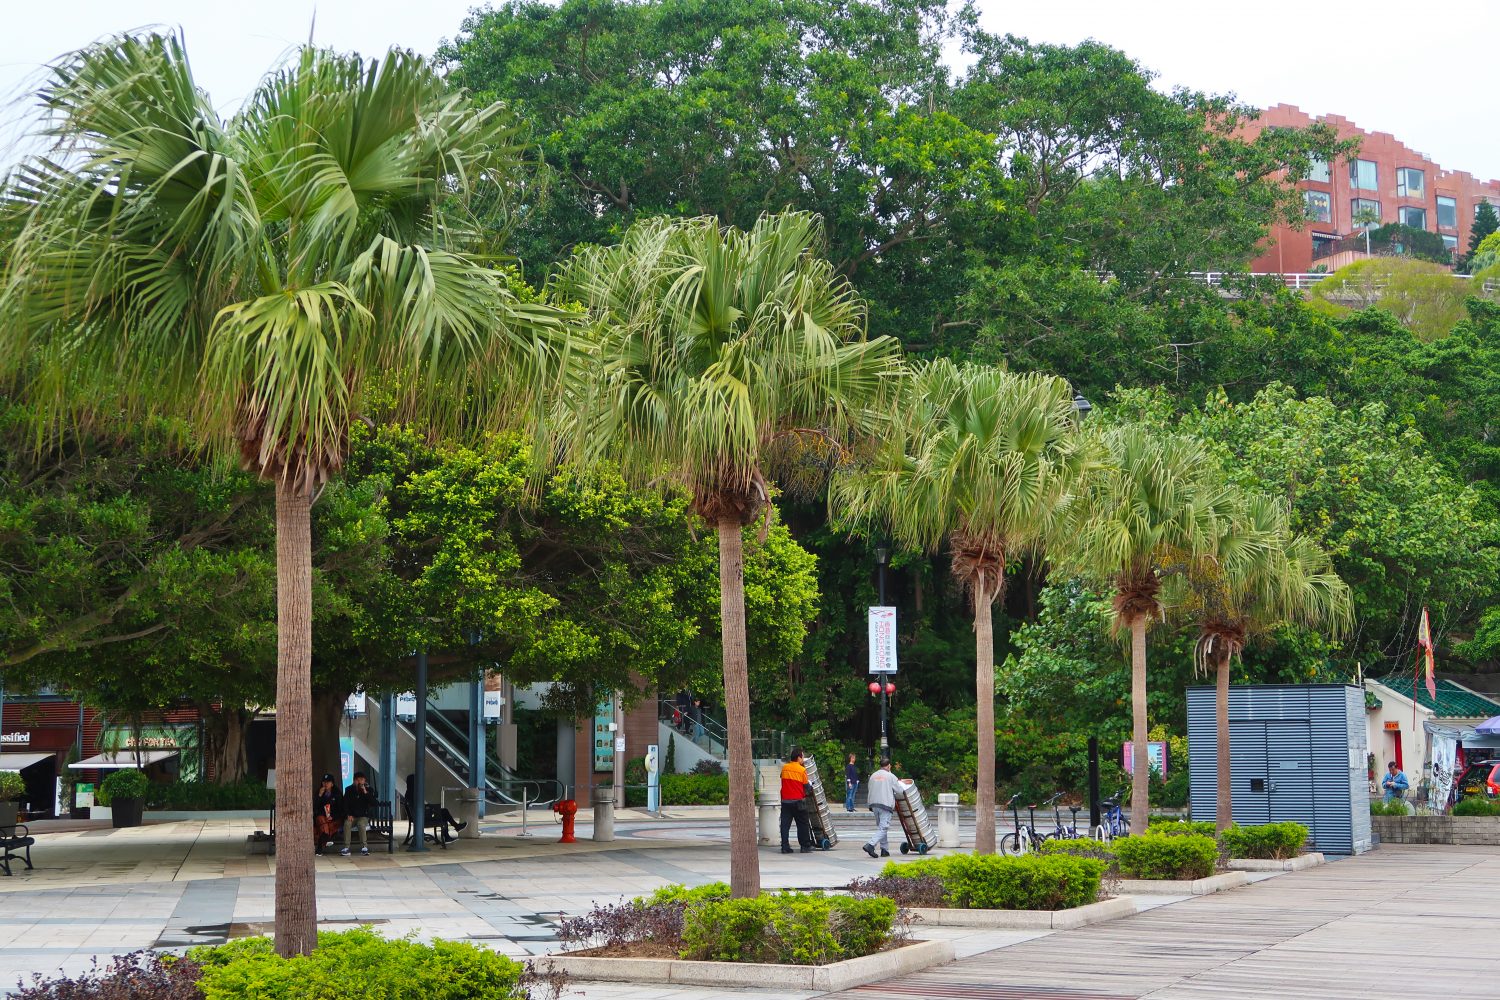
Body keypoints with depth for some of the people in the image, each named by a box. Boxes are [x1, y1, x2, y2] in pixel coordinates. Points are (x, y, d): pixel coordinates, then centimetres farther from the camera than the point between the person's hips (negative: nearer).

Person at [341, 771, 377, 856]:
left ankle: (364, 847, -33)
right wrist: (348, 815, -12)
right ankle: (346, 848, -31)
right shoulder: (349, 790, 6)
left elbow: (373, 804, -10)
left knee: (361, 824, -34)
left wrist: (365, 792, -20)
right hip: (352, 816, 1)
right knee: (347, 824, -31)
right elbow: (345, 804, 4)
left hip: (363, 816, -1)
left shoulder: (369, 790, 3)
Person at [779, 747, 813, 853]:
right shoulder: (802, 770, -7)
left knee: (785, 824, 4)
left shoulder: (784, 768, 4)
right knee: (802, 825, 6)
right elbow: (806, 785, -2)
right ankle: (805, 846, 8)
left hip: (785, 800, 3)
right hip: (798, 801, -3)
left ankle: (785, 847, 0)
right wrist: (805, 794, 16)